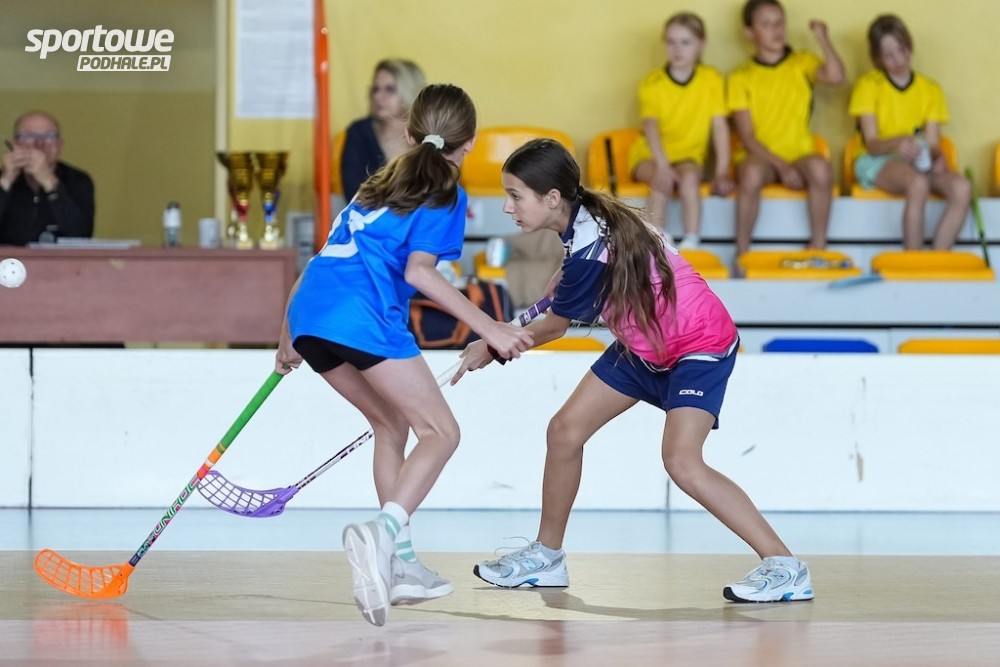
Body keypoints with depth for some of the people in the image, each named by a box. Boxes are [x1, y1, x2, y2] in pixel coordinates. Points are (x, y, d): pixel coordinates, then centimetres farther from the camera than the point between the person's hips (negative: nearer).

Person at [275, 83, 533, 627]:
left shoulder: (381, 184, 30)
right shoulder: (445, 194, 8)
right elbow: (418, 271, -7)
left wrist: (288, 340, 41)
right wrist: (490, 330, -11)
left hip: (309, 315, 8)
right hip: (362, 317, -8)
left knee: (391, 423, 23)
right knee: (441, 431, -4)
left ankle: (400, 563, 16)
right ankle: (381, 535, -29)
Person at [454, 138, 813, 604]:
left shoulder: (590, 252, -30)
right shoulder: (587, 215, -7)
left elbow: (554, 327, -14)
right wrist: (569, 278, 6)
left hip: (700, 343, -10)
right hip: (644, 344, 10)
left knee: (682, 462, -25)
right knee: (565, 430, 5)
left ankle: (784, 567, -20)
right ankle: (547, 556, 21)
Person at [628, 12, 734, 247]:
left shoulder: (711, 80, -4)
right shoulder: (652, 83, -8)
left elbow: (720, 127, -6)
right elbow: (650, 126, -23)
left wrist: (722, 173, -14)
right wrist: (663, 165, -38)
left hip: (689, 156, 1)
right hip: (650, 156, -1)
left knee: (689, 176, -33)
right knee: (662, 181, -32)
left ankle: (691, 243, -35)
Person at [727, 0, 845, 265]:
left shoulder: (802, 63, 9)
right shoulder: (741, 77, 4)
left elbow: (836, 77, -12)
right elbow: (747, 136, -4)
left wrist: (823, 39, -14)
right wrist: (780, 166, -16)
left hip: (798, 154, 1)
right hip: (758, 156, -1)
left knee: (820, 167, -34)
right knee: (752, 173, -38)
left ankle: (818, 249, -23)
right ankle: (742, 254, -25)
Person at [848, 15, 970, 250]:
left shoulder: (930, 89, 11)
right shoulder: (869, 85, -1)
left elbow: (932, 142, 5)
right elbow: (872, 144, -8)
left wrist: (937, 157, -20)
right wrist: (898, 144, -31)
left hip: (919, 162, 4)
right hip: (876, 162, -4)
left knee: (962, 187, -29)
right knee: (918, 184, -39)